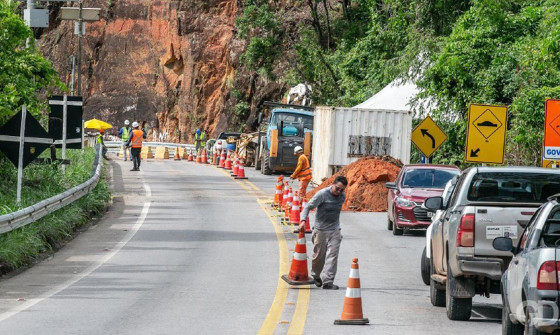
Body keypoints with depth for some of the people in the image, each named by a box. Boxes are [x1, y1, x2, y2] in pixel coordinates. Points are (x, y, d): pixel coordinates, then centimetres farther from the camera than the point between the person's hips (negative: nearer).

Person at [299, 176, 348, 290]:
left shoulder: (342, 196, 3)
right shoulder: (322, 194, -14)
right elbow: (308, 207, -13)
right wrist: (303, 220, -26)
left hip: (335, 230, 3)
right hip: (321, 230, -3)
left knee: (332, 256, -9)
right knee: (319, 256, 8)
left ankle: (327, 282, -11)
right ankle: (316, 276, 35)